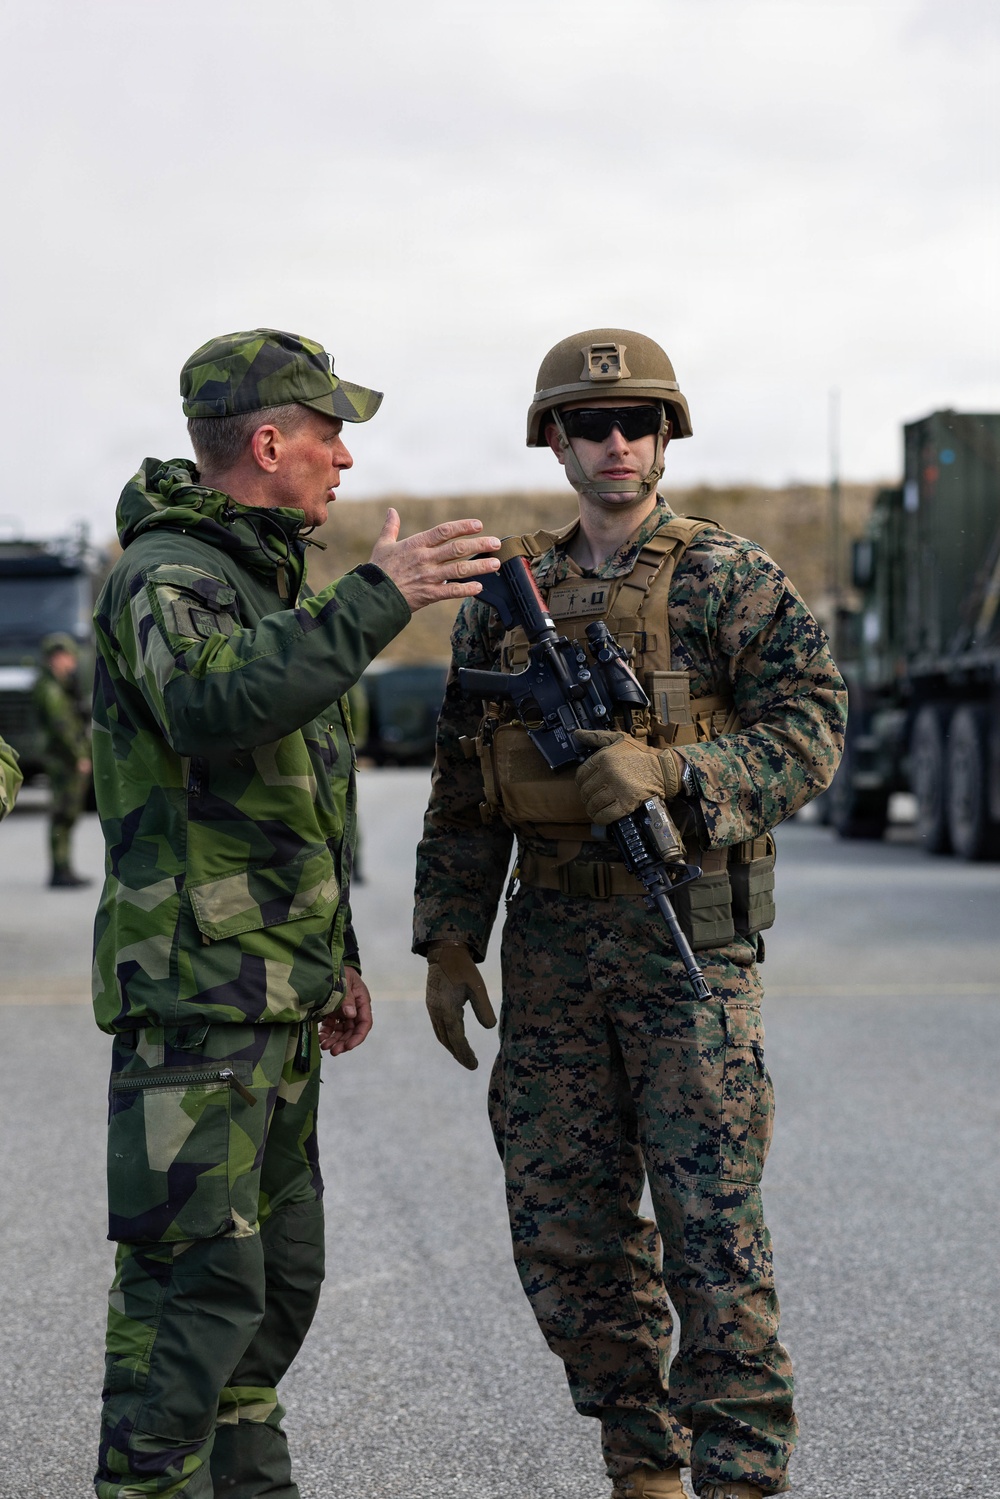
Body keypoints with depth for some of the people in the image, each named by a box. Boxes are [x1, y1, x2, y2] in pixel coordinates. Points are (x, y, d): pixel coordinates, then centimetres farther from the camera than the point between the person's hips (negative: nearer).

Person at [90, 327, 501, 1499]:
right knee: (198, 1272, -10)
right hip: (195, 983, -10)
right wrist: (375, 601, -36)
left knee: (278, 1269, 15)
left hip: (276, 998, 10)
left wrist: (334, 954, 25)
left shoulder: (263, 577, 19)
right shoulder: (166, 575, -13)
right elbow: (210, 700, -36)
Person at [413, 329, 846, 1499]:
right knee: (563, 1230, 8)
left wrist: (672, 770, -23)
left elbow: (811, 727, -9)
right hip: (552, 949, 5)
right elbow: (462, 789, 16)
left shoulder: (731, 581, 0)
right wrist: (448, 944, 10)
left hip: (690, 937, -5)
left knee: (711, 1224, -6)